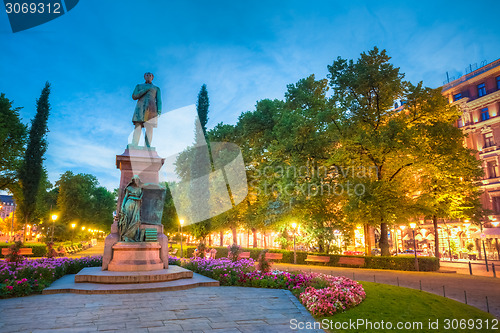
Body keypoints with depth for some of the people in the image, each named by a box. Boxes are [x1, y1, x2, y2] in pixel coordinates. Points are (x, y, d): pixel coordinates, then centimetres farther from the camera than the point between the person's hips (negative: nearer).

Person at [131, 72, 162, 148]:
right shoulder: (139, 86, 24)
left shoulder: (156, 88, 24)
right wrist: (145, 90, -1)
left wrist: (159, 110, -9)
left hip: (151, 108, 0)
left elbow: (158, 101, 11)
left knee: (149, 128, -16)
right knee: (138, 127, -17)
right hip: (140, 108, 0)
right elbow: (134, 96, 8)